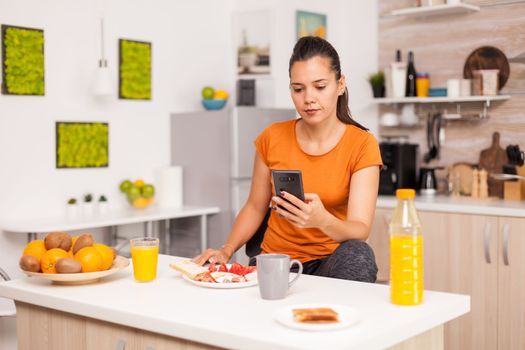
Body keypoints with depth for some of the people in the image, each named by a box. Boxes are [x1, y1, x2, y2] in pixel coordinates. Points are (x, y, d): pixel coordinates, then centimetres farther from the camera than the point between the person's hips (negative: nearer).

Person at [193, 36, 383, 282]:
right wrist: (226, 251, -5)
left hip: (332, 261, -1)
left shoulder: (362, 145, -9)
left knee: (357, 253, -34)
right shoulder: (272, 138, 0)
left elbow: (360, 232, -18)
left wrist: (323, 220, -40)